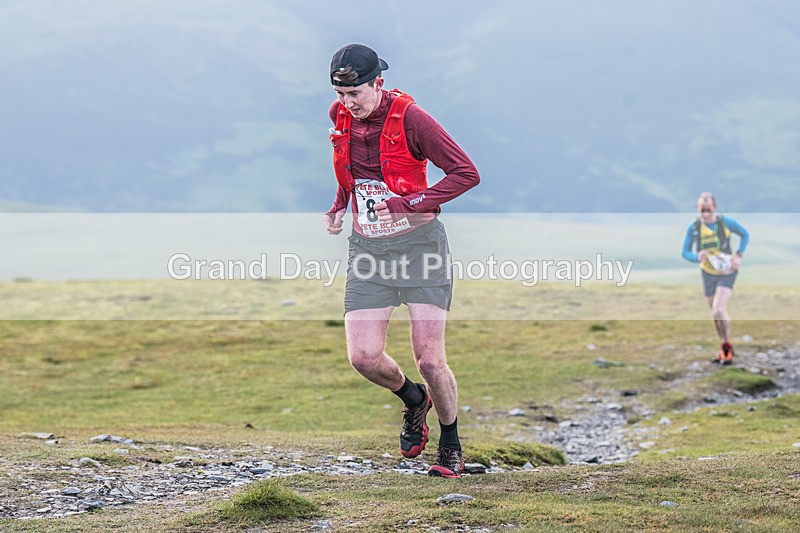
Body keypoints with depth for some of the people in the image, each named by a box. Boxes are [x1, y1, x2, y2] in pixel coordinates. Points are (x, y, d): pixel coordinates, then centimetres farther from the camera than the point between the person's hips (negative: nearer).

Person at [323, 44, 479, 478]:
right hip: (367, 248, 5)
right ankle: (413, 399, 27)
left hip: (418, 243, -5)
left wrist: (409, 203, -23)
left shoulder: (409, 117, -15)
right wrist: (339, 205, 10)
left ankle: (451, 446, 18)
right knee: (364, 358, -7)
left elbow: (466, 174, -16)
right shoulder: (341, 116, 3)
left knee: (430, 362, -8)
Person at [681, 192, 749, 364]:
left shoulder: (726, 222, -14)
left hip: (727, 273, -3)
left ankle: (727, 346, 1)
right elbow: (685, 252, -4)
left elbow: (745, 235, 3)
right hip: (708, 274, 3)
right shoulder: (693, 227, -10)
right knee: (715, 314, 11)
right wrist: (697, 257, -27)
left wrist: (739, 256, -9)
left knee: (718, 311, -20)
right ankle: (724, 348, 31)